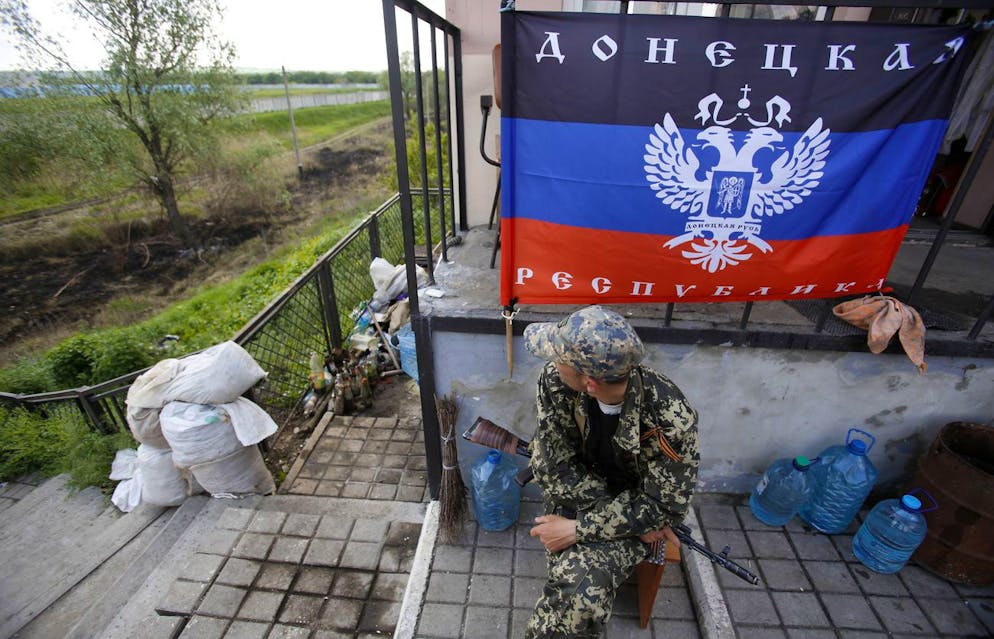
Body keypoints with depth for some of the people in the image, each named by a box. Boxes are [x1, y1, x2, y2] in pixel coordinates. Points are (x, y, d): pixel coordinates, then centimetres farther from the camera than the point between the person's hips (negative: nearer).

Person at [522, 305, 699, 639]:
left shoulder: (670, 420, -31)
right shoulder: (556, 380, -24)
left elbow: (662, 508, -19)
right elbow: (552, 465, -17)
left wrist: (576, 529, -23)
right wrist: (633, 517, -21)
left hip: (644, 502, -2)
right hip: (576, 494, 2)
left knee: (583, 575, -27)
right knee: (579, 581, -23)